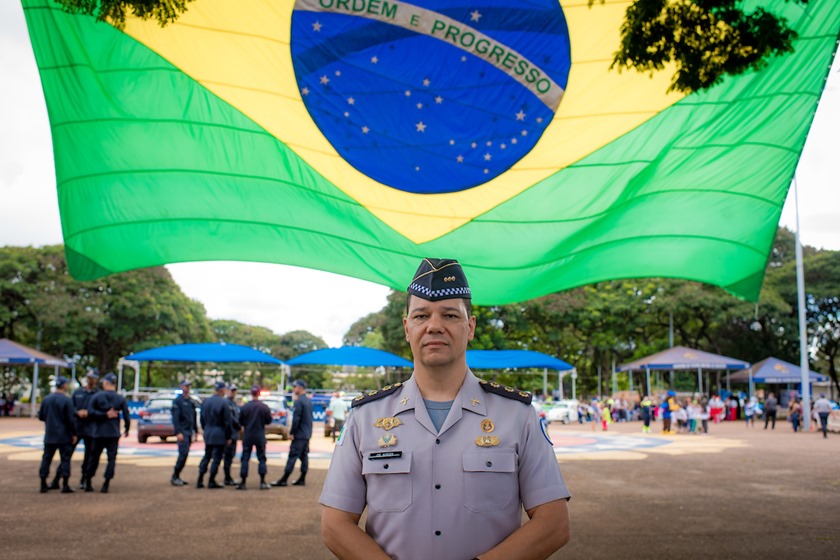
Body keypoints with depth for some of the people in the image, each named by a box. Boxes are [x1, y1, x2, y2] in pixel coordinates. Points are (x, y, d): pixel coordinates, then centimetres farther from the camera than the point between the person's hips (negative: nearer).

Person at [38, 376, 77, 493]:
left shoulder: (46, 399, 2)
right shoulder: (67, 400, -13)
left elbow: (40, 416, 10)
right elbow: (71, 419, -14)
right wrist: (74, 434, -5)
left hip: (49, 436, 5)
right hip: (64, 436, -5)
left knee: (46, 458, 12)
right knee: (65, 459, 2)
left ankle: (43, 484, 14)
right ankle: (65, 485, 0)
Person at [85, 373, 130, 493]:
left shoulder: (96, 397, -2)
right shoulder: (121, 399, 1)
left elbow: (90, 412, -14)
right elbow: (127, 416, 0)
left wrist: (104, 415, -7)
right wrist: (126, 430, 12)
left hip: (98, 433, 0)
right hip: (114, 434, 0)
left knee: (94, 458, 12)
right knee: (112, 458, 3)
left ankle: (88, 483, 17)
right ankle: (106, 484, -4)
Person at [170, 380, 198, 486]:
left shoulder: (191, 401, 15)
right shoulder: (177, 401, -8)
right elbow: (175, 418, -15)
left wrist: (195, 430, 17)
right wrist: (178, 432, -21)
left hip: (189, 432, 8)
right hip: (182, 432, -7)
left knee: (184, 455, 9)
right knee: (183, 454, -11)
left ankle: (176, 477, 17)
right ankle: (174, 477, -3)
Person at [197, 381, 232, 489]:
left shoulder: (205, 402, 7)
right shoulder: (224, 403, -13)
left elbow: (202, 420, 14)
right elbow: (227, 422, -13)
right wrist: (228, 437, -5)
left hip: (208, 434, 6)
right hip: (219, 435, -6)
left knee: (206, 456, 15)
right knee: (217, 458, 2)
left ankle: (200, 481, 14)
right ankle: (212, 482, 5)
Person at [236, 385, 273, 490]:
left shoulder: (244, 407, -7)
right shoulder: (265, 407, -8)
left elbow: (240, 421, 0)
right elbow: (269, 421, 0)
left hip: (247, 435, 0)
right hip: (260, 436, 0)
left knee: (245, 458, 6)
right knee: (262, 458, 7)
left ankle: (243, 482, 5)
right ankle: (262, 482, 3)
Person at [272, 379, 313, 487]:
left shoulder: (299, 401, -15)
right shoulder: (308, 401, 14)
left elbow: (296, 418, -19)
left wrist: (292, 432, -13)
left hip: (299, 434, -9)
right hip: (307, 434, 9)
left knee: (292, 456, -6)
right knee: (304, 456, 10)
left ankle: (283, 480, -3)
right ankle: (302, 480, 14)